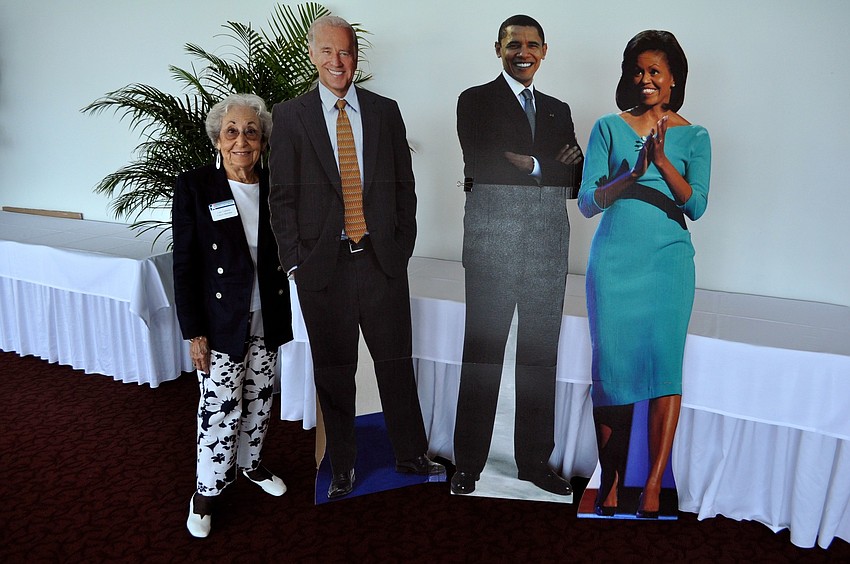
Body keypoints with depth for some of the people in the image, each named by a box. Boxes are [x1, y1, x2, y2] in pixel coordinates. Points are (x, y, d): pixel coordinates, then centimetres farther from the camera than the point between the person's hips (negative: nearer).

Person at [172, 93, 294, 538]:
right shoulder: (194, 187, -10)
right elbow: (184, 265, -9)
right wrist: (193, 332, -11)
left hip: (267, 319, 4)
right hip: (221, 324, -4)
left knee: (259, 400, 17)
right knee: (220, 408, 3)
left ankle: (249, 462, 42)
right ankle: (207, 489, 26)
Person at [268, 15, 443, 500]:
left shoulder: (385, 111, 8)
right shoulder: (290, 116, 3)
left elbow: (404, 185, 9)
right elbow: (282, 196, 2)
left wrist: (403, 246, 3)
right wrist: (294, 260, -4)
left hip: (382, 260, 2)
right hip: (322, 263, -1)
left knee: (397, 363, 11)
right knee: (333, 370, 10)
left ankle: (411, 454, 30)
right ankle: (342, 466, 29)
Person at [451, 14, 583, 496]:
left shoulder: (558, 110, 21)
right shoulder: (477, 101, 6)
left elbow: (578, 180, 11)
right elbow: (482, 166, -12)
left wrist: (528, 163, -6)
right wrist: (550, 167, -9)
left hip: (549, 244, 5)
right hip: (493, 242, -4)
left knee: (542, 356, 9)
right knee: (483, 354, 0)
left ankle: (536, 459, 22)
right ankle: (469, 464, 12)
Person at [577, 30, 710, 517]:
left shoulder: (694, 136, 9)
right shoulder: (608, 128, 9)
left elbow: (697, 206, -1)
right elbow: (586, 202, 1)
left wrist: (661, 160, -14)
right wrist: (632, 175, -15)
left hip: (668, 261, 0)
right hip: (613, 259, 0)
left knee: (664, 365, -5)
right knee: (612, 366, 1)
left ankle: (654, 486, 5)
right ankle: (612, 483, 14)